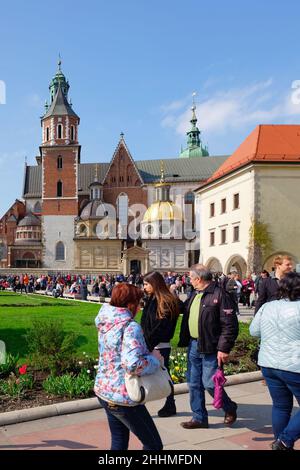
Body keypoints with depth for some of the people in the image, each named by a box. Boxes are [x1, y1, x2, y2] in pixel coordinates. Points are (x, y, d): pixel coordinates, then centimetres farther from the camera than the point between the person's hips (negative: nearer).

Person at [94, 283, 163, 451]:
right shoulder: (131, 327, -22)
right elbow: (133, 365, -35)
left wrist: (148, 354, 8)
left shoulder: (106, 323, 3)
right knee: (154, 445, 12)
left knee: (119, 443, 23)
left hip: (104, 390, 8)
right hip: (124, 397, -8)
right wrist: (155, 359, -17)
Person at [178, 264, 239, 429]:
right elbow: (184, 309, 27)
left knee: (209, 383, -4)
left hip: (210, 347, -8)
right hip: (193, 345, 8)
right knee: (194, 383, 13)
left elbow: (230, 325, -19)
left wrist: (224, 349, -20)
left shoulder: (220, 295, -16)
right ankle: (199, 417, 27)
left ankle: (230, 408, 23)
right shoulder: (195, 294, 11)